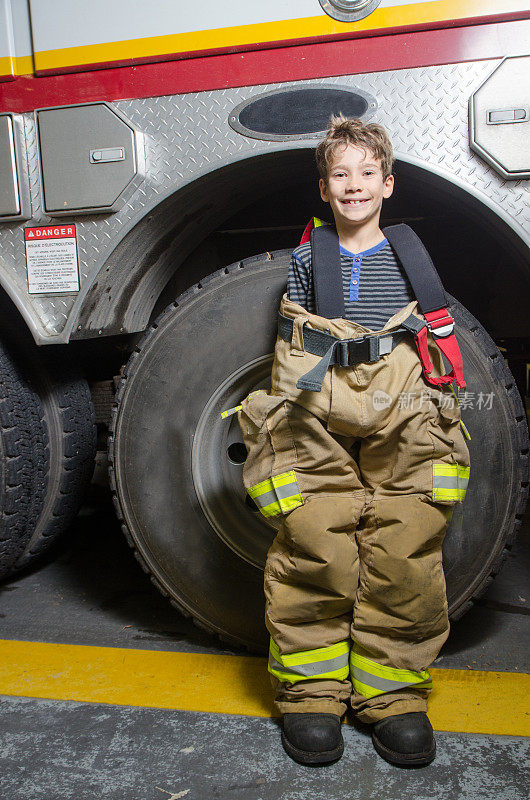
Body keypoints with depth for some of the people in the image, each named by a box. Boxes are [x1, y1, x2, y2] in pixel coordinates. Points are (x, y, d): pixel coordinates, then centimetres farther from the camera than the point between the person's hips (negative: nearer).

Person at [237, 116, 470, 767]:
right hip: (317, 416, 0)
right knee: (313, 545, -10)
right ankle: (312, 688, 6)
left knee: (406, 551, -8)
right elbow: (290, 352, 13)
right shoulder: (306, 260, 14)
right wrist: (286, 416, 6)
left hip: (400, 419, 1)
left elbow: (435, 345, 18)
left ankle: (393, 688, 7)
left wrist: (434, 413, 11)